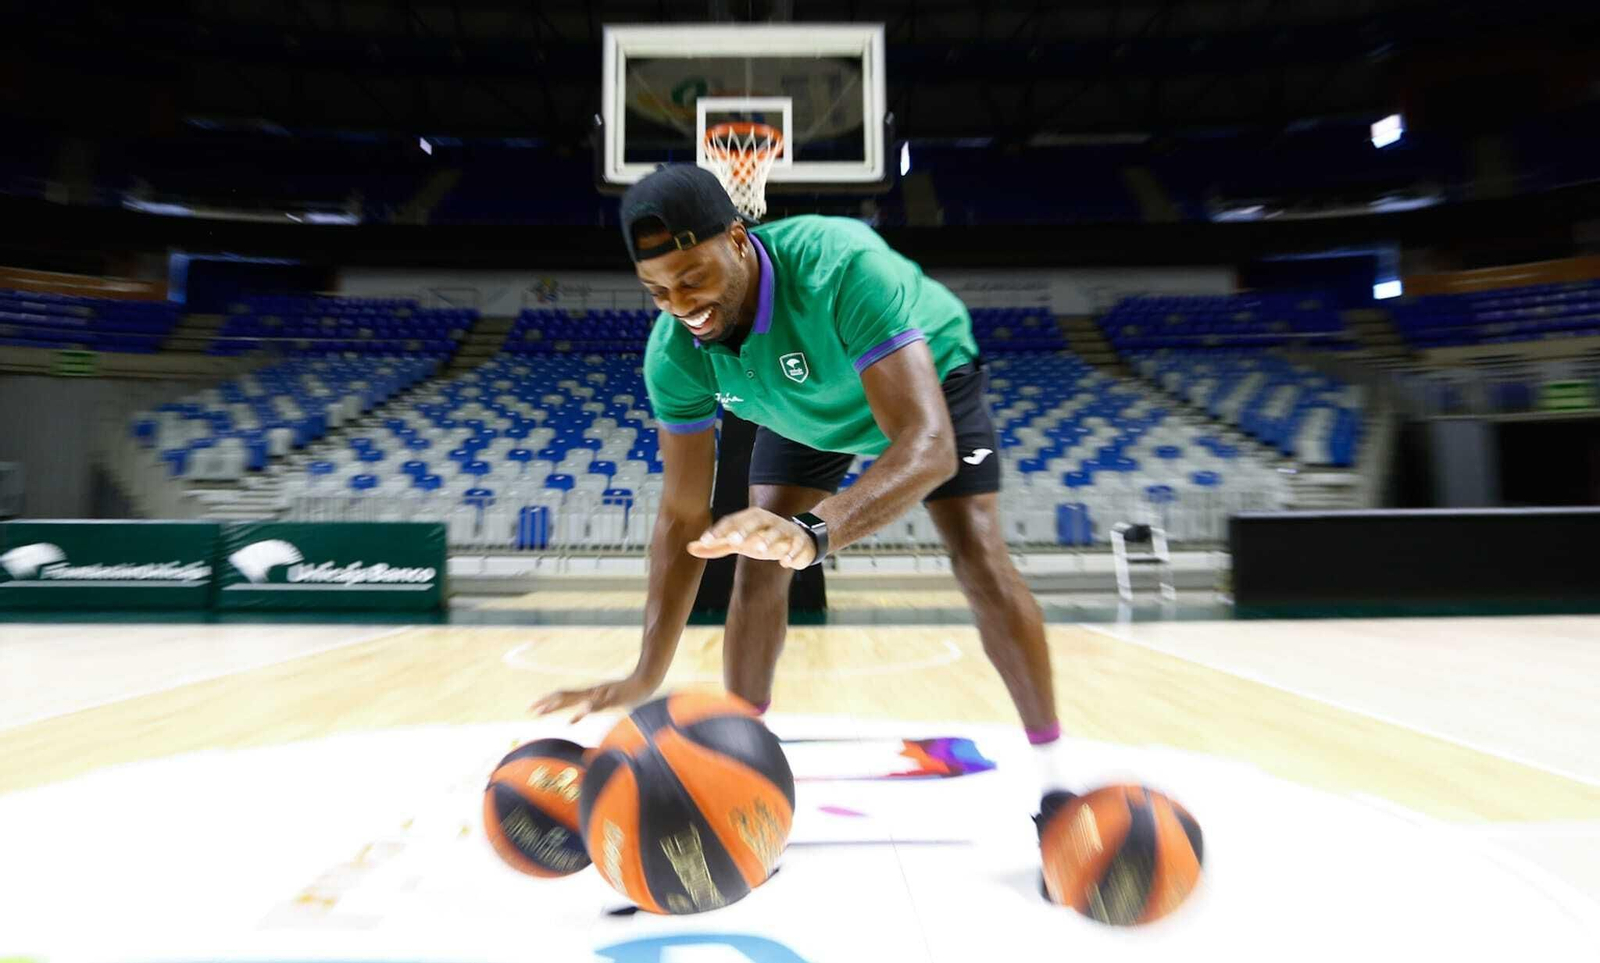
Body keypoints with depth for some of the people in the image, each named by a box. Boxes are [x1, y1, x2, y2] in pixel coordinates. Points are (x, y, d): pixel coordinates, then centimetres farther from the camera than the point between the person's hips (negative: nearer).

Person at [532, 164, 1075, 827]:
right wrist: (648, 674, -31)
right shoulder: (675, 354, -29)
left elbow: (928, 445, -52)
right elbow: (683, 517, -25)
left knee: (979, 560, -17)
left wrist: (813, 531, -69)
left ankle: (1054, 785, -2)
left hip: (928, 377, -3)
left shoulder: (841, 264, -45)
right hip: (804, 409, 4)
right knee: (758, 562, -12)